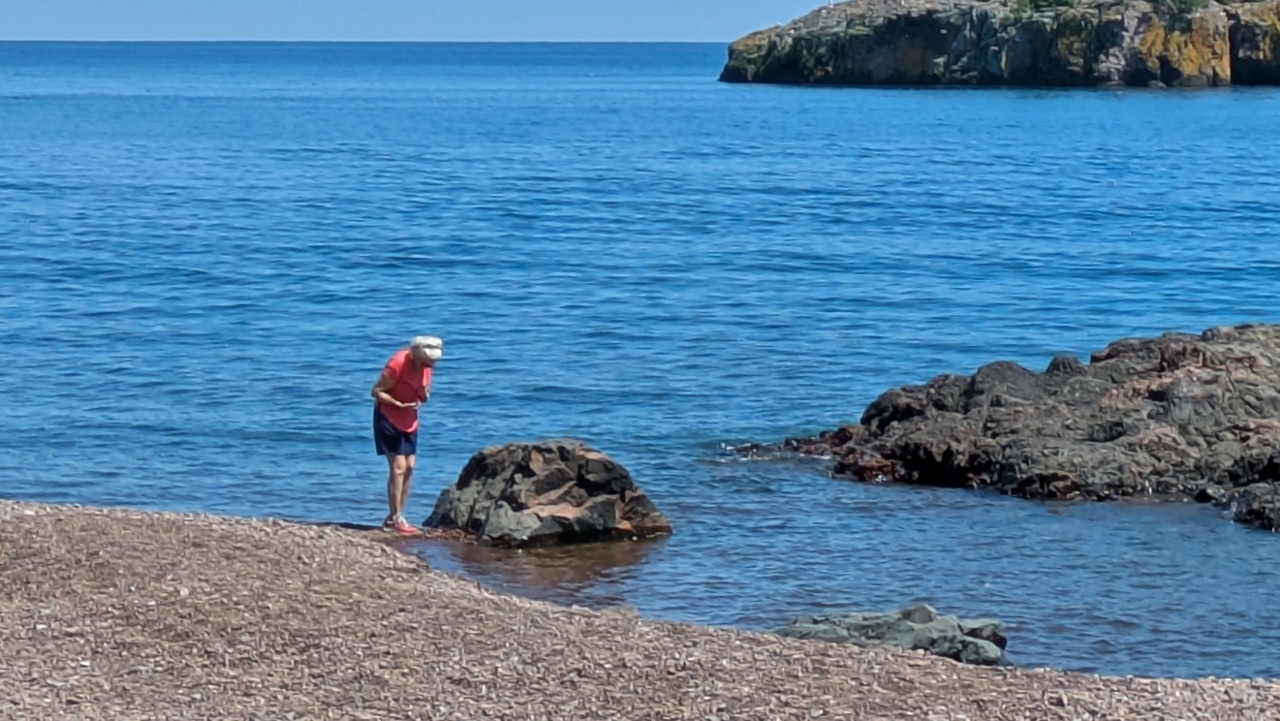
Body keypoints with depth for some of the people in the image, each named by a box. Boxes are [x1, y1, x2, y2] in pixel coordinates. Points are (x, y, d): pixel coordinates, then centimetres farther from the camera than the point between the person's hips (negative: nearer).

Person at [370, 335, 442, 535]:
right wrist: (399, 404, -28)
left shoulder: (426, 366, -2)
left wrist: (425, 394, -15)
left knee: (409, 467, 4)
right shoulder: (398, 364, -23)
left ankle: (394, 517, 11)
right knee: (398, 467, -12)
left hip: (409, 421, 8)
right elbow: (376, 391, -19)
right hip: (388, 418, -8)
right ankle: (396, 518, -9)